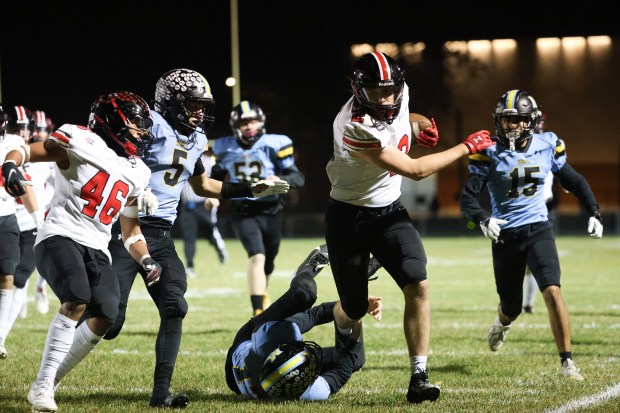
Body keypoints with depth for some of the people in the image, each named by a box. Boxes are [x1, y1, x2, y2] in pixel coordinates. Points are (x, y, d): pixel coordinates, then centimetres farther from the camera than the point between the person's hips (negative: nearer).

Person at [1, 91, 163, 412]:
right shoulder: (83, 142, -4)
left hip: (96, 249, 7)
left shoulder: (136, 174, 17)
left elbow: (131, 232, 23)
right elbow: (27, 151, -7)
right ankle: (41, 387, -22)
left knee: (106, 317, -11)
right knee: (76, 300, -29)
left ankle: (49, 381, 7)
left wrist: (146, 260, 7)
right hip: (60, 237, -7)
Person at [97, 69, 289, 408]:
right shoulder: (151, 125, -9)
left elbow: (203, 186, 32)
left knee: (174, 308, -7)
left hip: (160, 236, 7)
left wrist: (252, 190, 29)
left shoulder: (195, 140, 16)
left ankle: (161, 392, -2)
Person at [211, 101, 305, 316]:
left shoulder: (274, 145, -8)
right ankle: (258, 311, -28)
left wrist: (280, 180, -29)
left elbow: (298, 178, -9)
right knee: (257, 256, -24)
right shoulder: (226, 149, 0)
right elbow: (216, 176, 19)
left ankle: (261, 293, 50)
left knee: (267, 263, 17)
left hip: (270, 212, 1)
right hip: (243, 214, -1)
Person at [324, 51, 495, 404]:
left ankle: (419, 376, -13)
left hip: (390, 212, 5)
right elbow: (415, 170, -27)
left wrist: (423, 133, -4)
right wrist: (465, 148, -18)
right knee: (355, 309, 6)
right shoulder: (355, 127, -31)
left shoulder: (401, 93, -10)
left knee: (418, 286, -16)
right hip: (349, 217, -5)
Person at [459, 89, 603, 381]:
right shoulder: (489, 153, -7)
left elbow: (574, 182, 15)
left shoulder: (547, 146, 1)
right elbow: (467, 198, -11)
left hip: (538, 230, 1)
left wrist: (594, 213, 5)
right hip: (505, 236, 0)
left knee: (552, 291, -20)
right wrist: (483, 219, -30)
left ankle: (567, 361, -15)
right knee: (511, 307, 11)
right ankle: (503, 323, 50)